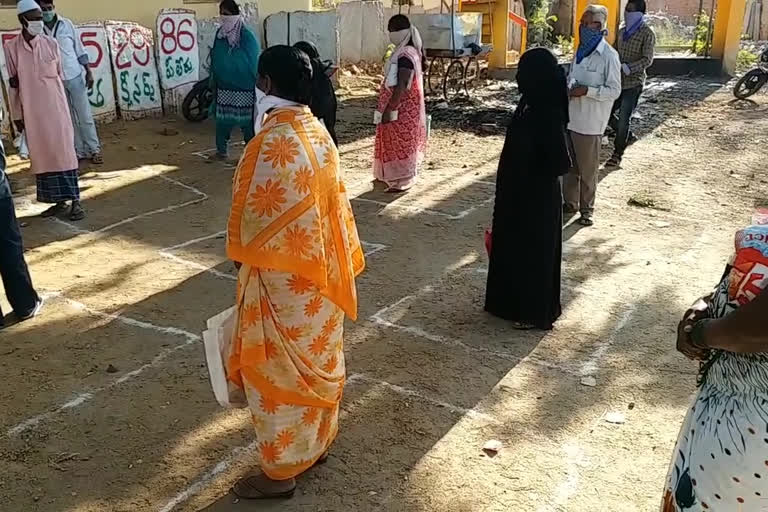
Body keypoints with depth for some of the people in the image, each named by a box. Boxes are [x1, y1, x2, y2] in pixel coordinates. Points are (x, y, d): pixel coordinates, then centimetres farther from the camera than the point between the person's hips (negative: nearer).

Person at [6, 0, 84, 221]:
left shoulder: (51, 43, 0)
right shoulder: (11, 47, -1)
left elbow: (59, 76, 9)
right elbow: (13, 84, 3)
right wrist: (16, 115, 4)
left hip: (55, 106, -1)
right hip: (31, 110, 1)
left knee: (63, 151, -2)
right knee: (42, 154, 5)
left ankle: (75, 201, 0)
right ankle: (59, 201, 13)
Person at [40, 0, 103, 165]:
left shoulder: (66, 24, 0)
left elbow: (79, 49, 5)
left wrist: (88, 72, 1)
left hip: (75, 76, 0)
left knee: (85, 115, 3)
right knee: (67, 118, 8)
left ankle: (94, 150, 11)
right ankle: (79, 151, 17)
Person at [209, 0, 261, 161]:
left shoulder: (247, 37, -11)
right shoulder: (220, 34, 7)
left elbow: (254, 62, -11)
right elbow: (216, 60, 13)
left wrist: (256, 86, -15)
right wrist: (214, 81, 11)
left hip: (243, 88, -5)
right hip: (224, 86, 6)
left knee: (247, 121, -1)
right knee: (222, 119, 10)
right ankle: (221, 151, 22)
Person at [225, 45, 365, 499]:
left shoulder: (272, 143, -26)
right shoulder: (318, 131, 2)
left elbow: (253, 217, -20)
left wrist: (241, 255, -2)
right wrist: (325, 258, 18)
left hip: (283, 278, -9)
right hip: (319, 270, 9)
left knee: (279, 372, 6)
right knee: (318, 361, 21)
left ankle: (280, 470, 21)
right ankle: (318, 442, 39)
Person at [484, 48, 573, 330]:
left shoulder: (547, 115, -25)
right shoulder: (531, 105, 3)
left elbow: (560, 163, -25)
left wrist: (530, 177, -11)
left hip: (536, 198, -9)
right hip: (520, 193, 9)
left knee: (533, 252, 5)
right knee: (516, 248, 21)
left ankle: (535, 312, 22)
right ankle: (516, 301, 37)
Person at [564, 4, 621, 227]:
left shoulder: (609, 55, -13)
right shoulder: (581, 51, 9)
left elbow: (614, 90, -14)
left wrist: (587, 91, -23)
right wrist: (568, 85, 0)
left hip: (590, 122, -7)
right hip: (570, 117, 7)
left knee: (587, 169, 5)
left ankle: (586, 209, 18)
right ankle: (570, 203, 28)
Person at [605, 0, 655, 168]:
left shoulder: (647, 33, -10)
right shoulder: (622, 31, 11)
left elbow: (647, 60, -17)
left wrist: (626, 68, -30)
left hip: (633, 83, -7)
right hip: (618, 81, 7)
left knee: (624, 119, -5)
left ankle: (617, 154, 8)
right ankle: (628, 136, 32)